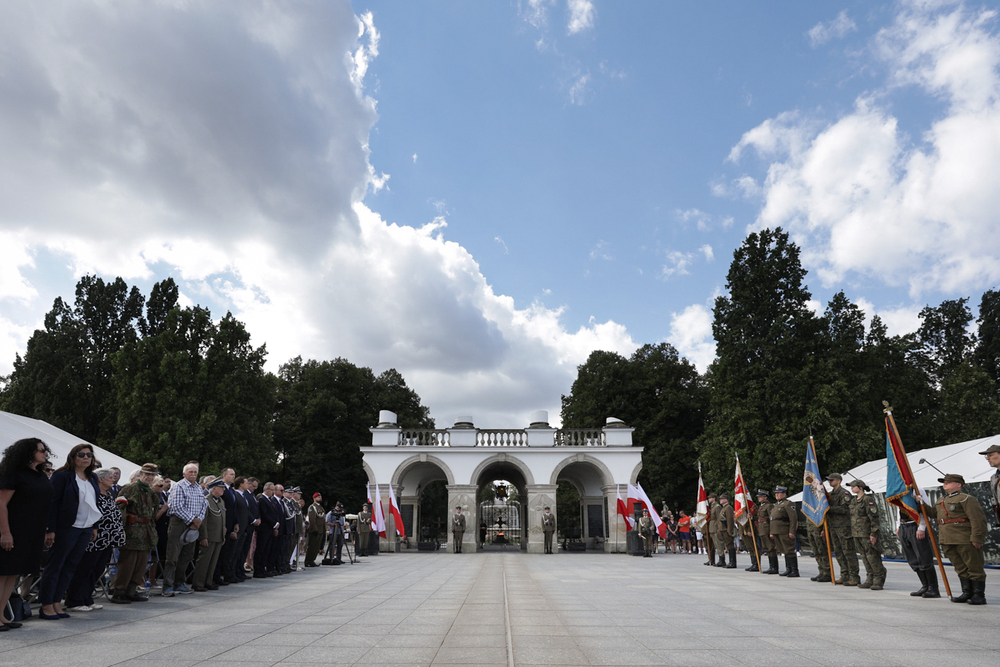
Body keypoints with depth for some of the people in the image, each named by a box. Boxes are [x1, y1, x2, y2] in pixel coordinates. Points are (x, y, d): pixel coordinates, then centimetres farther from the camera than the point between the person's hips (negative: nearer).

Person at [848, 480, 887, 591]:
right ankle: (870, 580, 16)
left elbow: (874, 517, -14)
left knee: (872, 556, -5)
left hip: (867, 533, -8)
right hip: (856, 533, 8)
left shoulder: (868, 499, -10)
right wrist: (852, 534, 19)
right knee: (864, 556, 10)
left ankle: (878, 581, 2)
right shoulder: (853, 500, 15)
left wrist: (873, 533, -18)